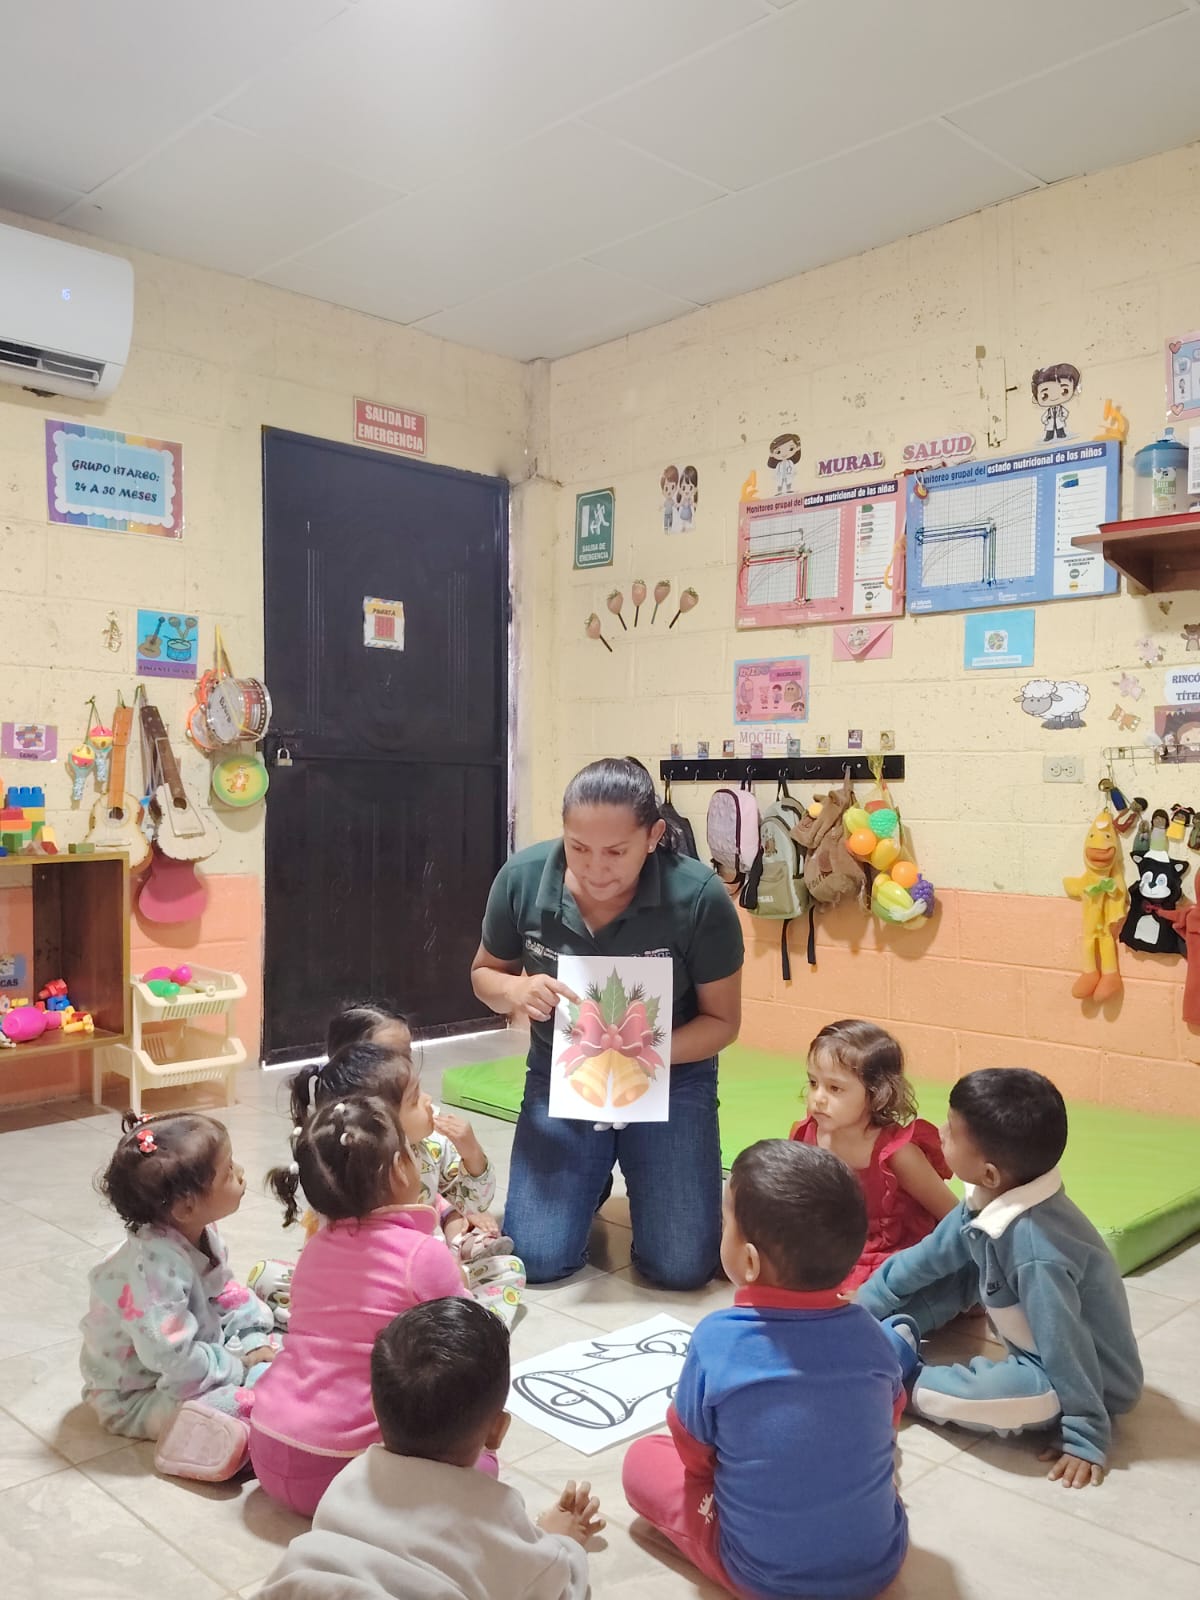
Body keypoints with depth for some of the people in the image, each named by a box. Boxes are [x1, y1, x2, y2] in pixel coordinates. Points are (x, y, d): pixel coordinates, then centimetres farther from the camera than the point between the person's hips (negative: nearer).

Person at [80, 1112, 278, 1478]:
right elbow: (171, 1357, -34)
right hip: (134, 1396, -9)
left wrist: (254, 1339, -6)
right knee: (255, 1396, -27)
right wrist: (237, 1365, -23)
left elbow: (225, 1295, 7)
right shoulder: (153, 1266, -35)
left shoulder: (200, 1234, -7)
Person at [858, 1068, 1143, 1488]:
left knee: (994, 1395, -34)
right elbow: (929, 1257, 3)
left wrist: (1087, 1437, -23)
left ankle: (906, 1379, -7)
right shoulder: (988, 1201, -11)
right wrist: (860, 1309, 8)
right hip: (1041, 1347, 9)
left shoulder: (1035, 1246, -37)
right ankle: (900, 1335, 6)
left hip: (1089, 1376, -9)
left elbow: (1067, 1346, -30)